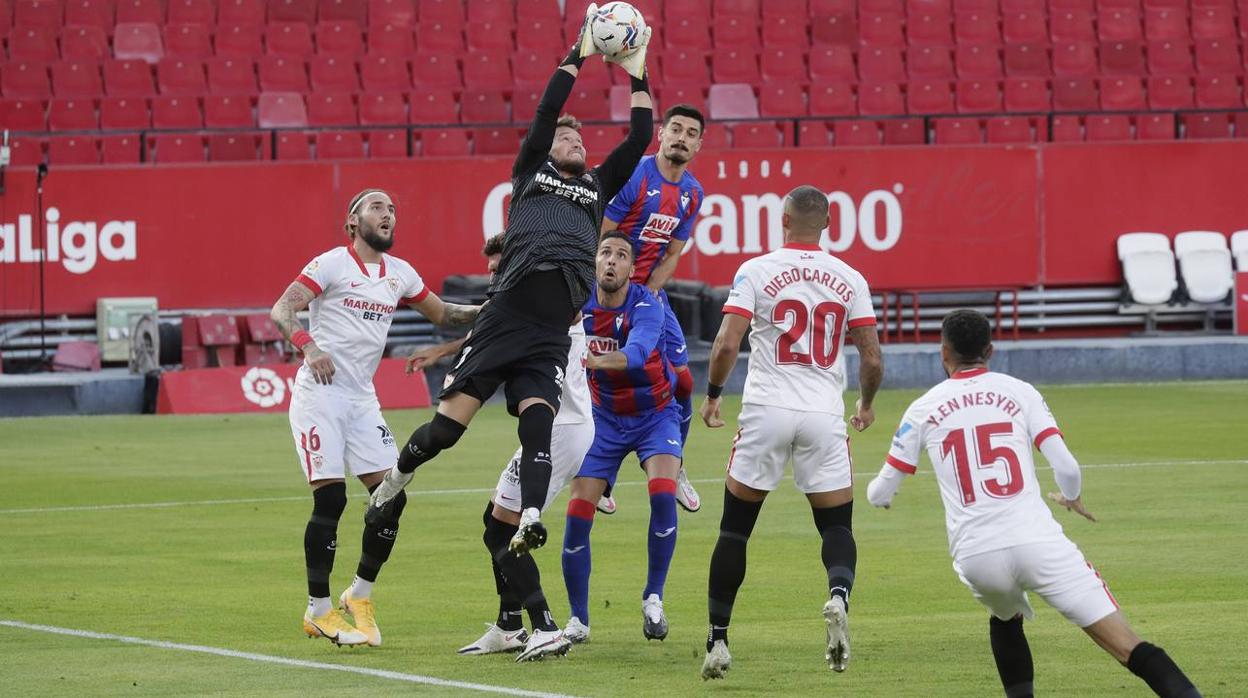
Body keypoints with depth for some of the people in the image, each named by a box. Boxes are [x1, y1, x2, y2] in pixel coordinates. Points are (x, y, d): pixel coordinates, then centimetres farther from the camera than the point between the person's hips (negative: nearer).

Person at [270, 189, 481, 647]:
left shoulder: (399, 273, 13)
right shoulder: (331, 265, -6)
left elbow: (443, 314, 24)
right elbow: (281, 311, -12)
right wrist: (309, 346, -29)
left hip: (362, 398, 6)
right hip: (319, 391, -6)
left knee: (391, 496, -3)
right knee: (330, 499, -11)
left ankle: (360, 597, 13)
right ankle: (318, 611, -1)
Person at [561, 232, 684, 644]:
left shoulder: (645, 305, -24)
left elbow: (636, 355, -44)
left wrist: (590, 359, -61)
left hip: (654, 414, -3)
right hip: (604, 417, 3)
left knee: (663, 493, -27)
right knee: (578, 512, -9)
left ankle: (653, 598, -10)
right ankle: (577, 619, 4)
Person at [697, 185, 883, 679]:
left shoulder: (756, 271, -2)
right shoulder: (849, 280, 4)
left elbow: (726, 345, -9)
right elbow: (872, 360, 3)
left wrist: (712, 395, 8)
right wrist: (866, 404, 23)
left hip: (766, 412, -1)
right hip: (824, 416, 1)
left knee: (734, 527, 10)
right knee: (837, 525, 8)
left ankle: (718, 640, 8)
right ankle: (839, 594, -25)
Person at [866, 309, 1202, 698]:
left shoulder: (924, 409, 12)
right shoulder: (1019, 392, 11)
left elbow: (880, 494, 18)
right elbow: (1066, 468, 3)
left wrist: (879, 492, 43)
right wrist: (1073, 499, 26)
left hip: (974, 555, 1)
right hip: (1037, 541, -1)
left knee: (1004, 619, 35)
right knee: (1127, 648, -7)